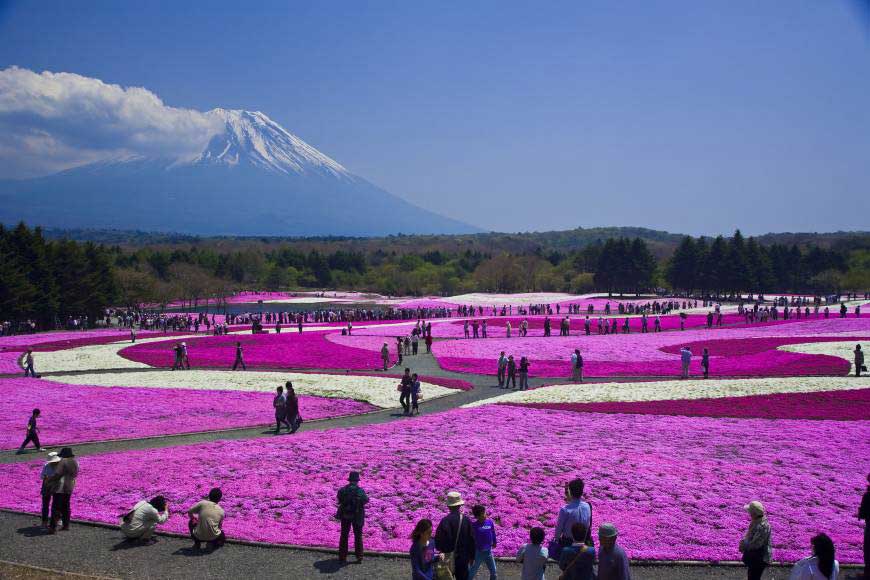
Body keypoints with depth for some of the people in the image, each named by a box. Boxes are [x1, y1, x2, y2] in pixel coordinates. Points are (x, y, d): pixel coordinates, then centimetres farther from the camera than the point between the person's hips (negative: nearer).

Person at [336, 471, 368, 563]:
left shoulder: (342, 490, -9)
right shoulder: (360, 491, -15)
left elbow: (339, 500, 4)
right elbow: (366, 500, -2)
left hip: (345, 515, 1)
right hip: (357, 516, -1)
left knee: (344, 535, 14)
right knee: (358, 536, 12)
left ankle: (342, 556, 15)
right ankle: (359, 557, 14)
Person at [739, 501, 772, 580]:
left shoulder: (763, 526, -29)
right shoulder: (756, 521, 2)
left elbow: (755, 544, -29)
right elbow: (750, 536, 17)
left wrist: (744, 546, -13)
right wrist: (744, 541, 0)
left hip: (759, 559, -10)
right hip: (753, 556, 10)